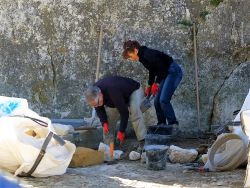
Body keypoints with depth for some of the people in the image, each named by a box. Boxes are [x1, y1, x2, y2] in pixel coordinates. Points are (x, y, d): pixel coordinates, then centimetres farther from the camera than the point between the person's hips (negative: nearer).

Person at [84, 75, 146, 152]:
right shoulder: (93, 92, -23)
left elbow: (124, 112, -39)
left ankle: (142, 142, -35)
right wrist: (104, 123, -20)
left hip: (134, 91, -7)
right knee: (109, 117, -5)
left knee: (134, 110, -35)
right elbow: (99, 109, -5)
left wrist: (121, 131, -32)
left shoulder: (113, 93, -45)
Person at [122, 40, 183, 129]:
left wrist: (156, 83, -18)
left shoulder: (148, 54, -22)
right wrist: (149, 86, 14)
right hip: (166, 74, 10)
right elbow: (152, 71, 20)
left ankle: (173, 124, -7)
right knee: (157, 101, 6)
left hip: (173, 72, -10)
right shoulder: (142, 57, 8)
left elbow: (162, 68, -24)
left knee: (163, 100, -16)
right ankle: (161, 124, 12)